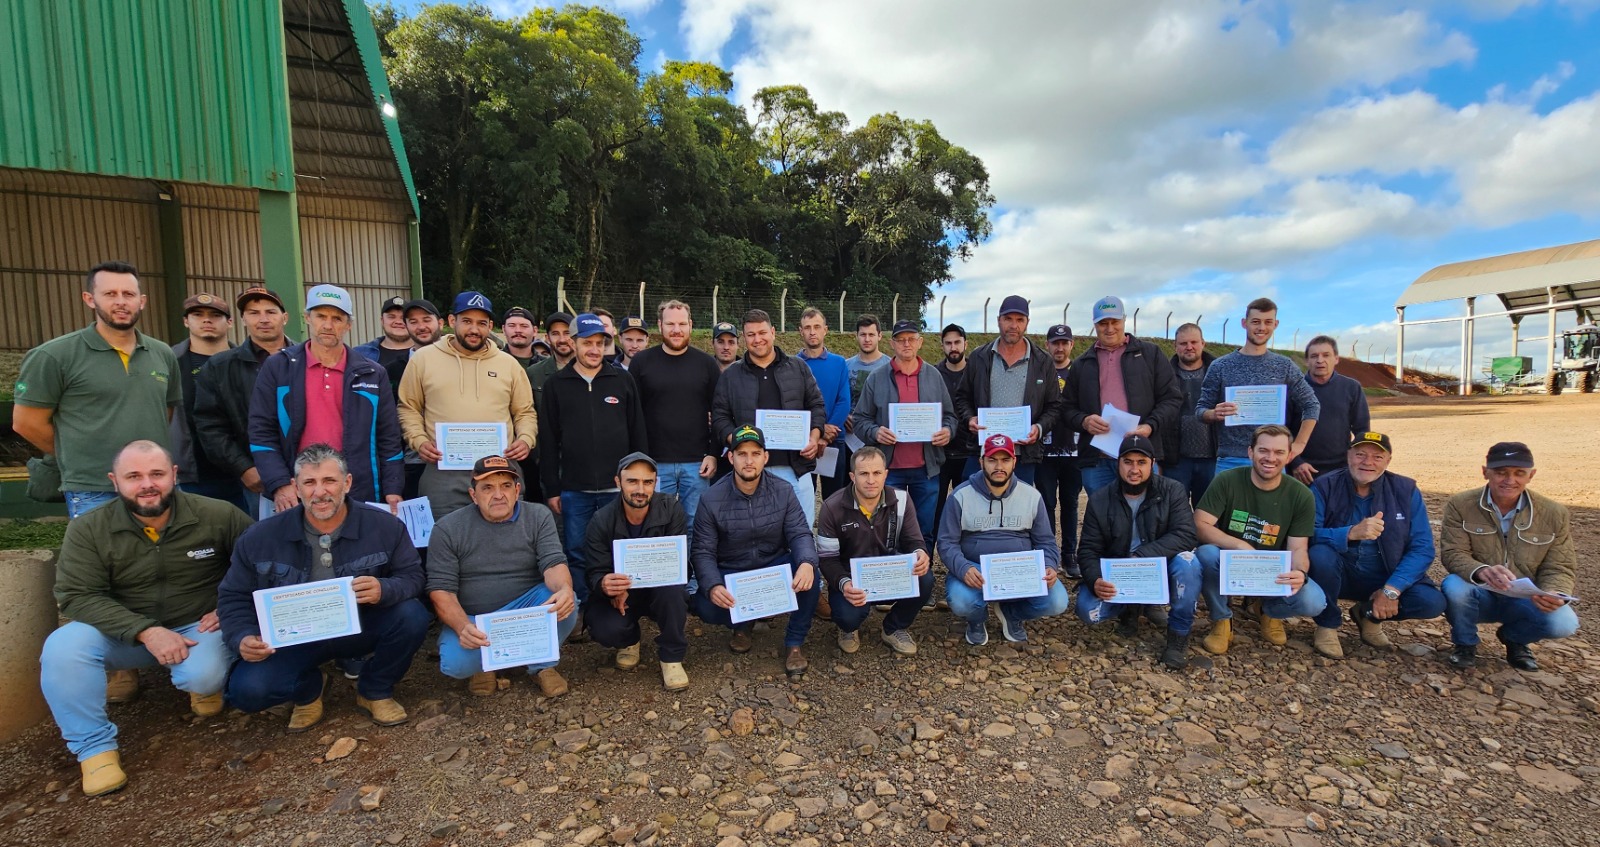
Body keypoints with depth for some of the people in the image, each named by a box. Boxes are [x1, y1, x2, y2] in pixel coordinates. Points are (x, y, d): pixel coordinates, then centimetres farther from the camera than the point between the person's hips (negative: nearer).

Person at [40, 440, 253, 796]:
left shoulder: (217, 515, -12)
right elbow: (78, 596, -14)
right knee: (62, 648, -26)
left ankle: (205, 682, 10)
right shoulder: (88, 530, -8)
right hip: (123, 631, 3)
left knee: (203, 676, -31)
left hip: (198, 626, -2)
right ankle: (94, 748, -9)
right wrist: (145, 631, -27)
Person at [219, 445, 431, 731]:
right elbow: (234, 597, 3)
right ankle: (309, 688, 15)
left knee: (412, 615, -29)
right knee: (247, 691, -25)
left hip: (362, 628, 0)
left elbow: (412, 576, -11)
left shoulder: (385, 526, -13)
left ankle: (375, 691, 2)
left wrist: (384, 590, -34)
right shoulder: (259, 538, -7)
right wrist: (243, 637, -17)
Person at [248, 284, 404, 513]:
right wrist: (279, 484, -10)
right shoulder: (277, 368, 4)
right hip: (297, 495, -1)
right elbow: (262, 432, 2)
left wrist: (392, 490, -1)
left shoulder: (372, 374, 6)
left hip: (359, 495, 1)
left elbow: (388, 438, 6)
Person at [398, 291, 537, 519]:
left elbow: (525, 412, 15)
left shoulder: (509, 363, 9)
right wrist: (418, 440, -4)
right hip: (443, 472, -1)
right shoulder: (423, 358, 6)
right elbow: (409, 408, 11)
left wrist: (526, 439, -3)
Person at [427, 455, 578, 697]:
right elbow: (440, 588, -9)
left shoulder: (539, 517, -4)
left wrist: (564, 588, -39)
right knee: (456, 664, -30)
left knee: (565, 602, -29)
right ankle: (484, 663, 8)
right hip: (469, 618, -1)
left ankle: (542, 663, 0)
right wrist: (462, 627, -28)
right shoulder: (447, 529, -6)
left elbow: (553, 563, -14)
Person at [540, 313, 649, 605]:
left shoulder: (623, 380, 5)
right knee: (577, 555, 8)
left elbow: (638, 434, 7)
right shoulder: (556, 384, 5)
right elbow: (548, 441, 4)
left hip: (618, 487, 0)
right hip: (574, 490, 0)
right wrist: (552, 489, 1)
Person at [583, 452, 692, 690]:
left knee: (670, 586, -35)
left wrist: (630, 586, -31)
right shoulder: (602, 521, -13)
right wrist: (604, 585, -39)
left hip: (661, 590, -1)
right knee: (606, 630, -29)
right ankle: (629, 641, 11)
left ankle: (671, 657, -11)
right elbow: (596, 574, -11)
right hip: (617, 596, 1)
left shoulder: (671, 509, -15)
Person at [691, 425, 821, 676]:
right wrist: (713, 586, -34)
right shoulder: (712, 499, -12)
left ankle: (795, 643, -6)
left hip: (775, 567, 1)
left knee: (809, 573, -30)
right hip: (730, 573, 0)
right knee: (705, 606, -29)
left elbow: (800, 534, -13)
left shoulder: (783, 491, -8)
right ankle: (742, 623, 10)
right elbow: (702, 552, -13)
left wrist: (807, 563, -37)